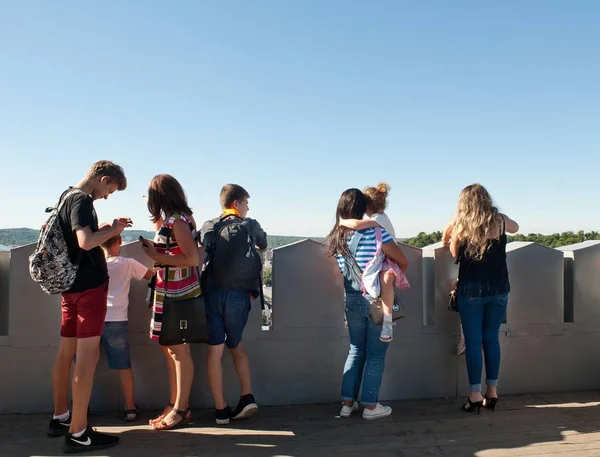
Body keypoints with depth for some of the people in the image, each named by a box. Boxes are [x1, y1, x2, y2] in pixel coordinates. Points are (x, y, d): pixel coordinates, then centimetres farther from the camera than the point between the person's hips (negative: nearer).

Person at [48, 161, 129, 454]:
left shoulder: (67, 197, 15)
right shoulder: (82, 200, -14)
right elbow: (86, 242, -27)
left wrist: (108, 230, 15)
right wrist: (113, 230, -12)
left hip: (71, 285, 10)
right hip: (89, 285, -10)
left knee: (66, 351, 15)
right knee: (87, 355, -7)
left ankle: (60, 418, 28)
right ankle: (78, 433, -4)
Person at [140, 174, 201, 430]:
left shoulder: (177, 221, -15)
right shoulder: (178, 218, 10)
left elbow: (192, 258, -22)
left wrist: (156, 255, -18)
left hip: (179, 293, -9)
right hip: (169, 291, 9)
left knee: (179, 350, 0)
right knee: (169, 348, 14)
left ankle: (181, 410, 11)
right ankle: (174, 405, 25)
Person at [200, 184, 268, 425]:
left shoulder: (208, 227, 7)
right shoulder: (250, 226, 5)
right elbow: (263, 245, 23)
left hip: (212, 293, 1)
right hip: (238, 295, 0)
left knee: (215, 350, 6)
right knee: (236, 346, 19)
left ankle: (221, 409, 9)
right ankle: (247, 397, 10)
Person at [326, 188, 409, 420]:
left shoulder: (336, 237, 2)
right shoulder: (374, 232, -13)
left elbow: (341, 270, 6)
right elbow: (403, 262, -8)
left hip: (352, 301, 5)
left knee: (356, 351, 18)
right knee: (376, 354, 7)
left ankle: (347, 403, 20)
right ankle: (370, 406, 13)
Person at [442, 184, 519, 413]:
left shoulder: (461, 224, -5)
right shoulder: (500, 221, 1)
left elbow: (454, 254, 6)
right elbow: (516, 228, 23)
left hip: (471, 290, -2)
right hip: (498, 289, 2)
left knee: (473, 342, 4)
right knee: (491, 339, 13)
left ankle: (475, 395, 4)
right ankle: (492, 391, 18)